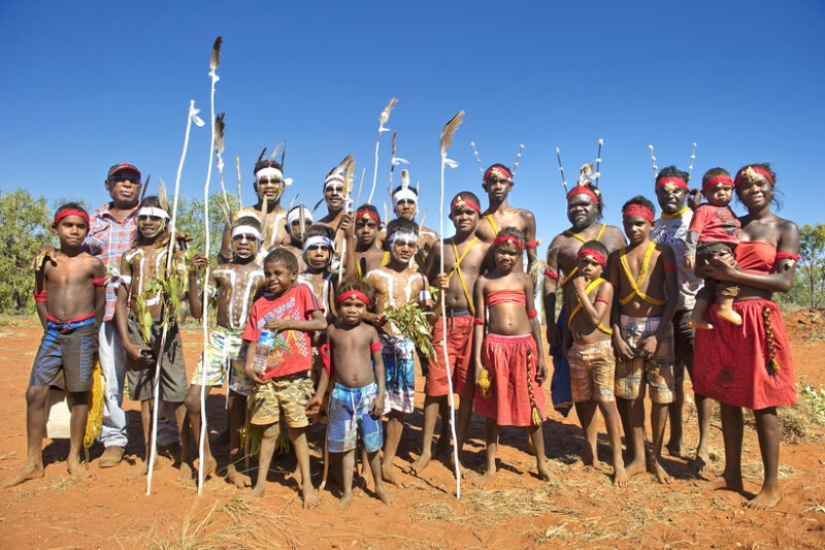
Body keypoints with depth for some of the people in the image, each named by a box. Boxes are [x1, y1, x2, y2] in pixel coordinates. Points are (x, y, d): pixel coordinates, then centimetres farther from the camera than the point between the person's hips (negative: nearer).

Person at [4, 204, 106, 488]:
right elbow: (40, 298, 13)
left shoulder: (93, 264, -2)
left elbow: (101, 302, 4)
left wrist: (93, 334, 6)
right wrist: (50, 329, 7)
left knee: (79, 393, 3)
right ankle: (33, 463, 9)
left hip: (82, 332, -3)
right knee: (36, 392, -2)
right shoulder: (46, 262, 5)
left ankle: (74, 458, 16)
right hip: (53, 332, 3)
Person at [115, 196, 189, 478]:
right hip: (136, 329, 3)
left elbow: (183, 296, -10)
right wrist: (126, 341, -2)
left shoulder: (174, 254, 3)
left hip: (165, 329, -2)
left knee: (178, 395, -3)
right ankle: (149, 457, 23)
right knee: (145, 395, 11)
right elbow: (121, 301, 6)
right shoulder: (130, 256, 8)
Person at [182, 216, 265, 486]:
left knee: (237, 403, 9)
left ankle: (233, 465, 25)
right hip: (219, 338, 1)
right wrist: (193, 275, -4)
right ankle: (207, 457, 16)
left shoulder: (264, 274, 4)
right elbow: (197, 312, 3)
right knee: (193, 400, -6)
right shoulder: (219, 272, 7)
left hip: (248, 342, -1)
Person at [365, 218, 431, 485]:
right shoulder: (375, 276, -1)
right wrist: (371, 318, -20)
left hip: (406, 346, 4)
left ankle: (387, 464, 23)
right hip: (379, 344, -3)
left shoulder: (419, 279, 8)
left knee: (399, 407, 9)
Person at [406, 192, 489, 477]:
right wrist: (435, 284, -6)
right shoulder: (440, 247, 11)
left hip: (472, 322, -1)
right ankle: (426, 450, 11)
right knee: (435, 385, 1)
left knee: (467, 388, 4)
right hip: (443, 320, 1)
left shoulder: (486, 249, 5)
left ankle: (457, 450, 17)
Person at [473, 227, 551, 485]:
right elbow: (479, 322, 2)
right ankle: (491, 466, 23)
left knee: (531, 407, 9)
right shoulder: (483, 281, 3)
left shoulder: (525, 280, 6)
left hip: (524, 346, 1)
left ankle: (541, 463, 26)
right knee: (492, 407, 9)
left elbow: (532, 318, 9)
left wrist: (540, 356, 6)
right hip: (494, 347, -1)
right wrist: (477, 359, -3)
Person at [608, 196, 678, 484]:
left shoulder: (662, 252, -1)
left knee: (660, 394, 1)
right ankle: (638, 456, 17)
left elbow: (673, 296, -6)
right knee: (631, 394, 6)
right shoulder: (617, 256, 8)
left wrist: (657, 336, -12)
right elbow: (613, 299, 7)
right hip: (627, 328, 3)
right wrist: (617, 336, -3)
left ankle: (655, 457, 17)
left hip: (658, 327, -2)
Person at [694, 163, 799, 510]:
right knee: (727, 399, 10)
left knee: (762, 405, 0)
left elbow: (785, 281, -9)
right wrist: (711, 268, -11)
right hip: (720, 319, 4)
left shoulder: (785, 229, 3)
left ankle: (772, 486, 13)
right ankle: (732, 475, 22)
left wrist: (734, 274, -16)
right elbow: (703, 267, 12)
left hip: (758, 321, -4)